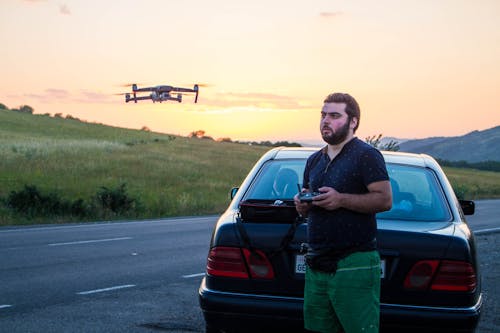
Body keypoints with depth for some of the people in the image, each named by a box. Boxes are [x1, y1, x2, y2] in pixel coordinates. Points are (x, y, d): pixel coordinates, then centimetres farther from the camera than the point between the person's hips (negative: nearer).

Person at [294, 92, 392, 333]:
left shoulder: (366, 155, -4)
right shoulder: (315, 161, 20)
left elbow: (385, 200, -13)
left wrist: (341, 200, -20)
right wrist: (302, 205, 5)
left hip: (354, 265, -7)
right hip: (317, 265, 8)